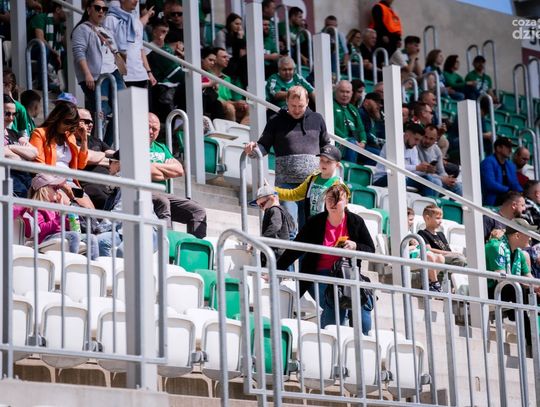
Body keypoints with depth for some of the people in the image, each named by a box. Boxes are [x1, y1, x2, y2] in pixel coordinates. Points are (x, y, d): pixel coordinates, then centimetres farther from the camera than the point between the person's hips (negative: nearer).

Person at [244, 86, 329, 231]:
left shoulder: (317, 120, 12)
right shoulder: (277, 121, 5)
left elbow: (326, 146, 21)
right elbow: (264, 146, 5)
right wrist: (253, 148, -16)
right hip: (286, 183, -2)